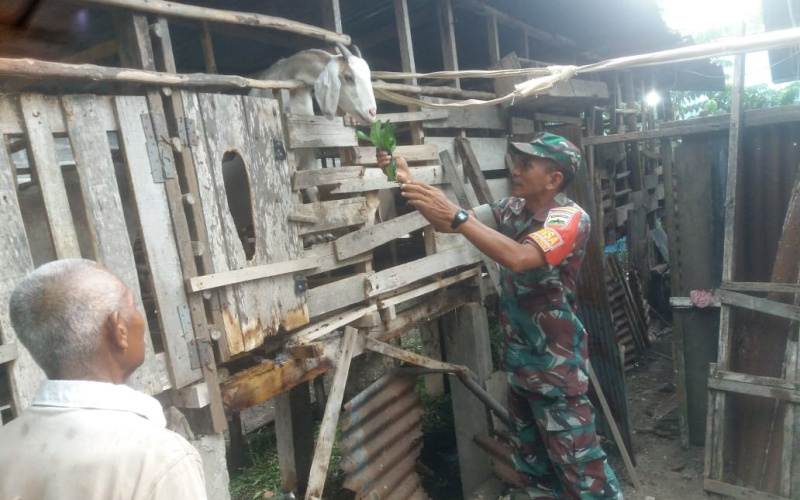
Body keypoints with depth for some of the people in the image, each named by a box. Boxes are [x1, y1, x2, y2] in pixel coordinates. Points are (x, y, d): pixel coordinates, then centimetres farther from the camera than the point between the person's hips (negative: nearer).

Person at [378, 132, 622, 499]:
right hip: (518, 353, 7)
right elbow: (449, 224, 0)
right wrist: (409, 182, -12)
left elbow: (519, 258, -35)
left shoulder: (571, 218, -18)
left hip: (555, 359, -7)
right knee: (529, 446, 23)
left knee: (575, 454, 4)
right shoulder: (513, 208, 4)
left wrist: (457, 215, -37)